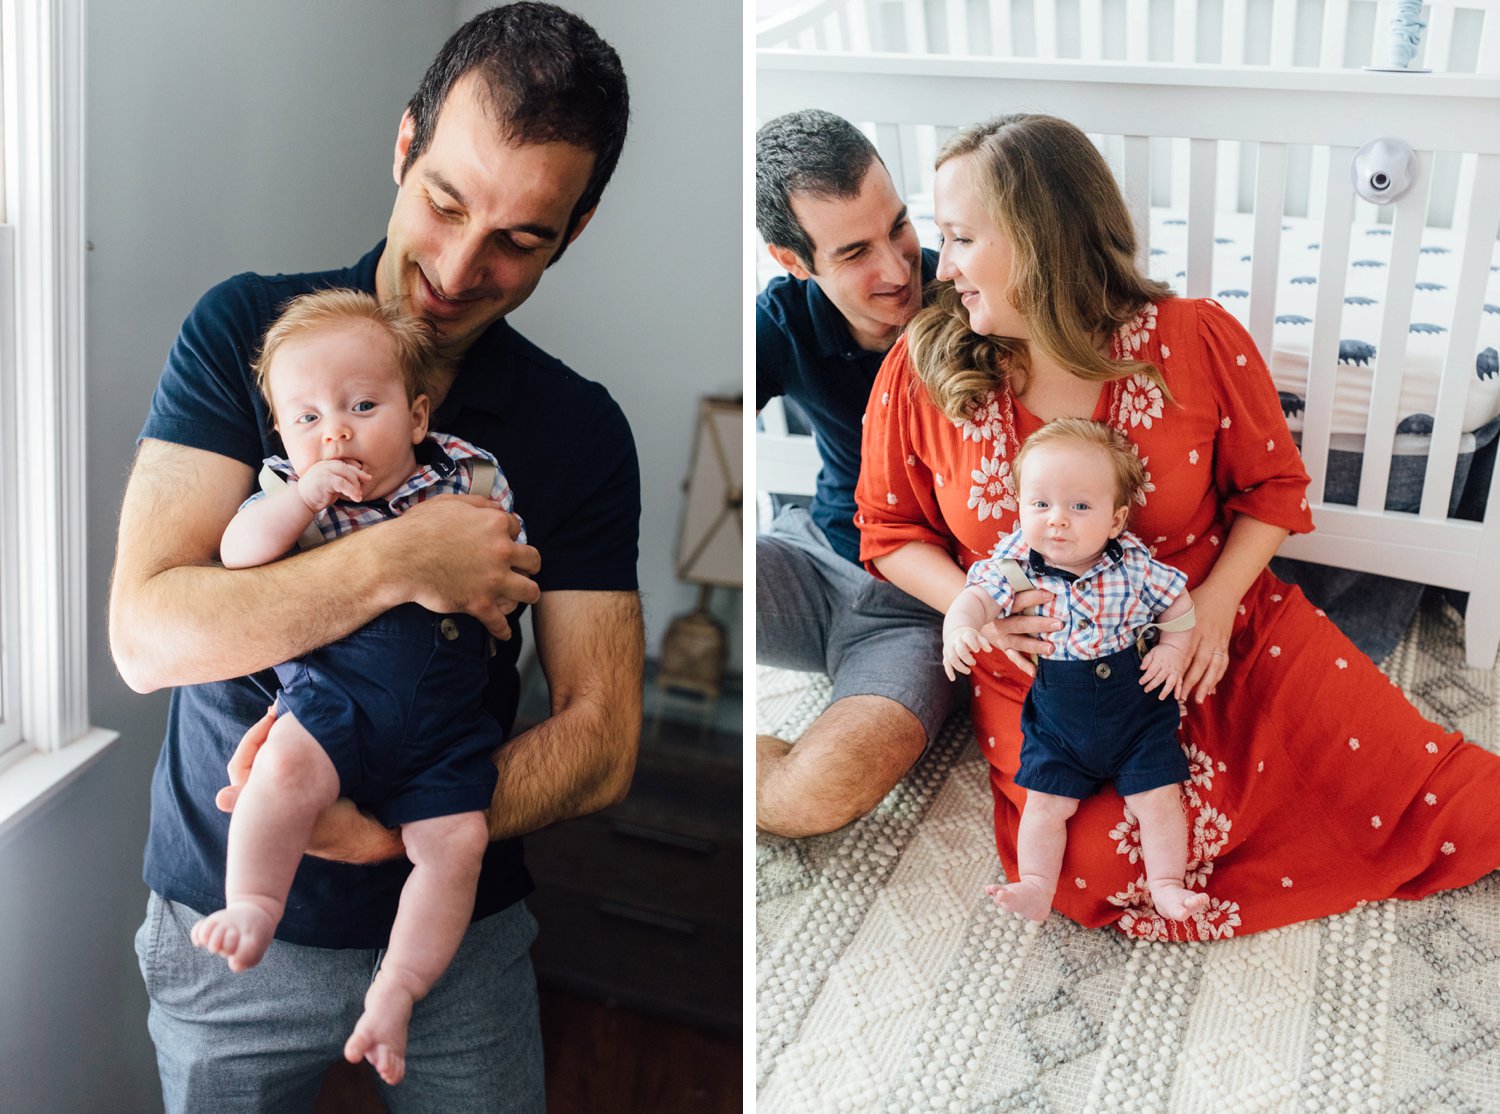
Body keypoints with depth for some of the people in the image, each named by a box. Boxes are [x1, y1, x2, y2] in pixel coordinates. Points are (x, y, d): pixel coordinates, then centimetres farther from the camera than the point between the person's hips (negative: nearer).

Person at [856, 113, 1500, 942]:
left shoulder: (1198, 342, -10)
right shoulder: (922, 372, -9)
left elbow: (1273, 484, 1)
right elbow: (889, 529, 3)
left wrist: (1216, 604, -15)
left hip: (1217, 632, 0)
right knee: (1103, 865, -25)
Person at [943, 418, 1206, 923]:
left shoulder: (1135, 567, -13)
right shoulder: (1017, 565, -15)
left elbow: (1180, 603, 3)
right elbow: (977, 596, -25)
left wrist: (1174, 649, -10)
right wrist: (960, 626, -46)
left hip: (1138, 711, 0)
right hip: (1057, 720, 0)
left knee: (1158, 799, 0)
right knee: (1046, 802, -1)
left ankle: (1166, 886, 12)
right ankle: (1037, 886, 8)